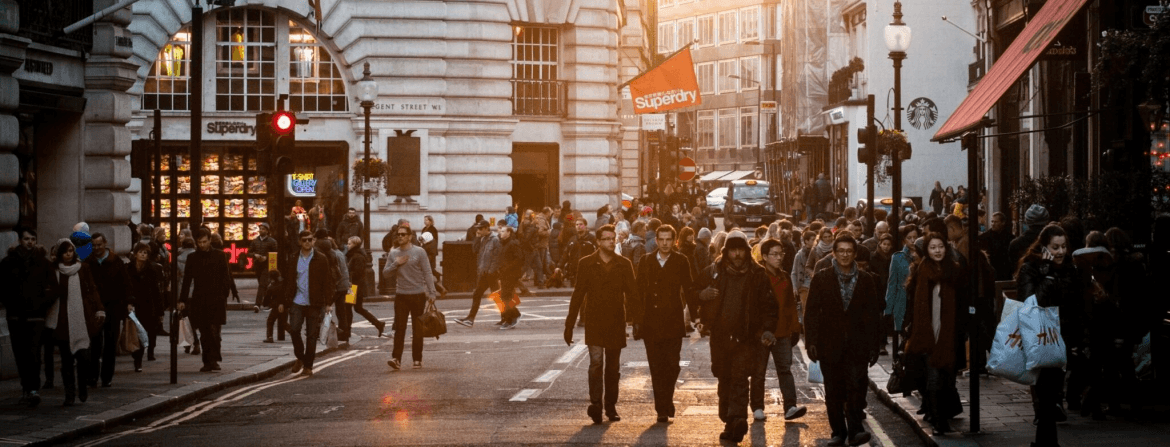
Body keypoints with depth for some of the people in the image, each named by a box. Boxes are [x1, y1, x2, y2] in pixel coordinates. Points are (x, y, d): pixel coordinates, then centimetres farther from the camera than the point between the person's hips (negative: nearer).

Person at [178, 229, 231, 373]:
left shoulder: (219, 256, 5)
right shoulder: (192, 258, 11)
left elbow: (225, 278, 3)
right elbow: (187, 280, 12)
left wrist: (223, 297, -8)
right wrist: (182, 300, 6)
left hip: (216, 301, -2)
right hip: (199, 301, 2)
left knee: (214, 331, -13)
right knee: (204, 333, 3)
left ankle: (213, 360, -12)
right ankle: (208, 362, 8)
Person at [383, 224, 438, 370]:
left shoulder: (419, 252, -3)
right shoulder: (393, 253, 8)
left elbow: (427, 273, -4)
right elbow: (385, 273, 8)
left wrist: (432, 292, -10)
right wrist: (396, 264, -9)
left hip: (418, 294, -2)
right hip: (401, 295, 2)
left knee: (417, 329, 6)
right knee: (399, 328, -7)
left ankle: (417, 359, 13)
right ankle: (396, 358, -11)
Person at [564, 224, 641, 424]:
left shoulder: (624, 264, 5)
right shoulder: (587, 264, 2)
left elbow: (632, 294, 4)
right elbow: (578, 295, 3)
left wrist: (637, 320, -6)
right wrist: (569, 325, 1)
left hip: (616, 323, 2)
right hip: (594, 322, -2)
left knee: (613, 367, 8)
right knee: (596, 361, -16)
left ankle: (610, 406, 17)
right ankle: (595, 404, -18)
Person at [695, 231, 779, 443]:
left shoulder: (758, 275, 1)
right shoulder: (713, 272, 6)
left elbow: (769, 306, 3)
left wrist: (768, 329, -9)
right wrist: (702, 295, -2)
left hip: (746, 337, -3)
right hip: (720, 336, 3)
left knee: (739, 380, -14)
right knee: (724, 380, 10)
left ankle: (736, 421, -23)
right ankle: (729, 422, 19)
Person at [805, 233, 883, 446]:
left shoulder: (866, 280, 8)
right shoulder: (821, 278, 5)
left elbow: (873, 314, 9)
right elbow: (811, 312, 3)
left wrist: (873, 346, 5)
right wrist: (811, 342, -4)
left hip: (857, 345, 0)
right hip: (830, 345, 0)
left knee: (856, 386, -13)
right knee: (833, 392, 4)